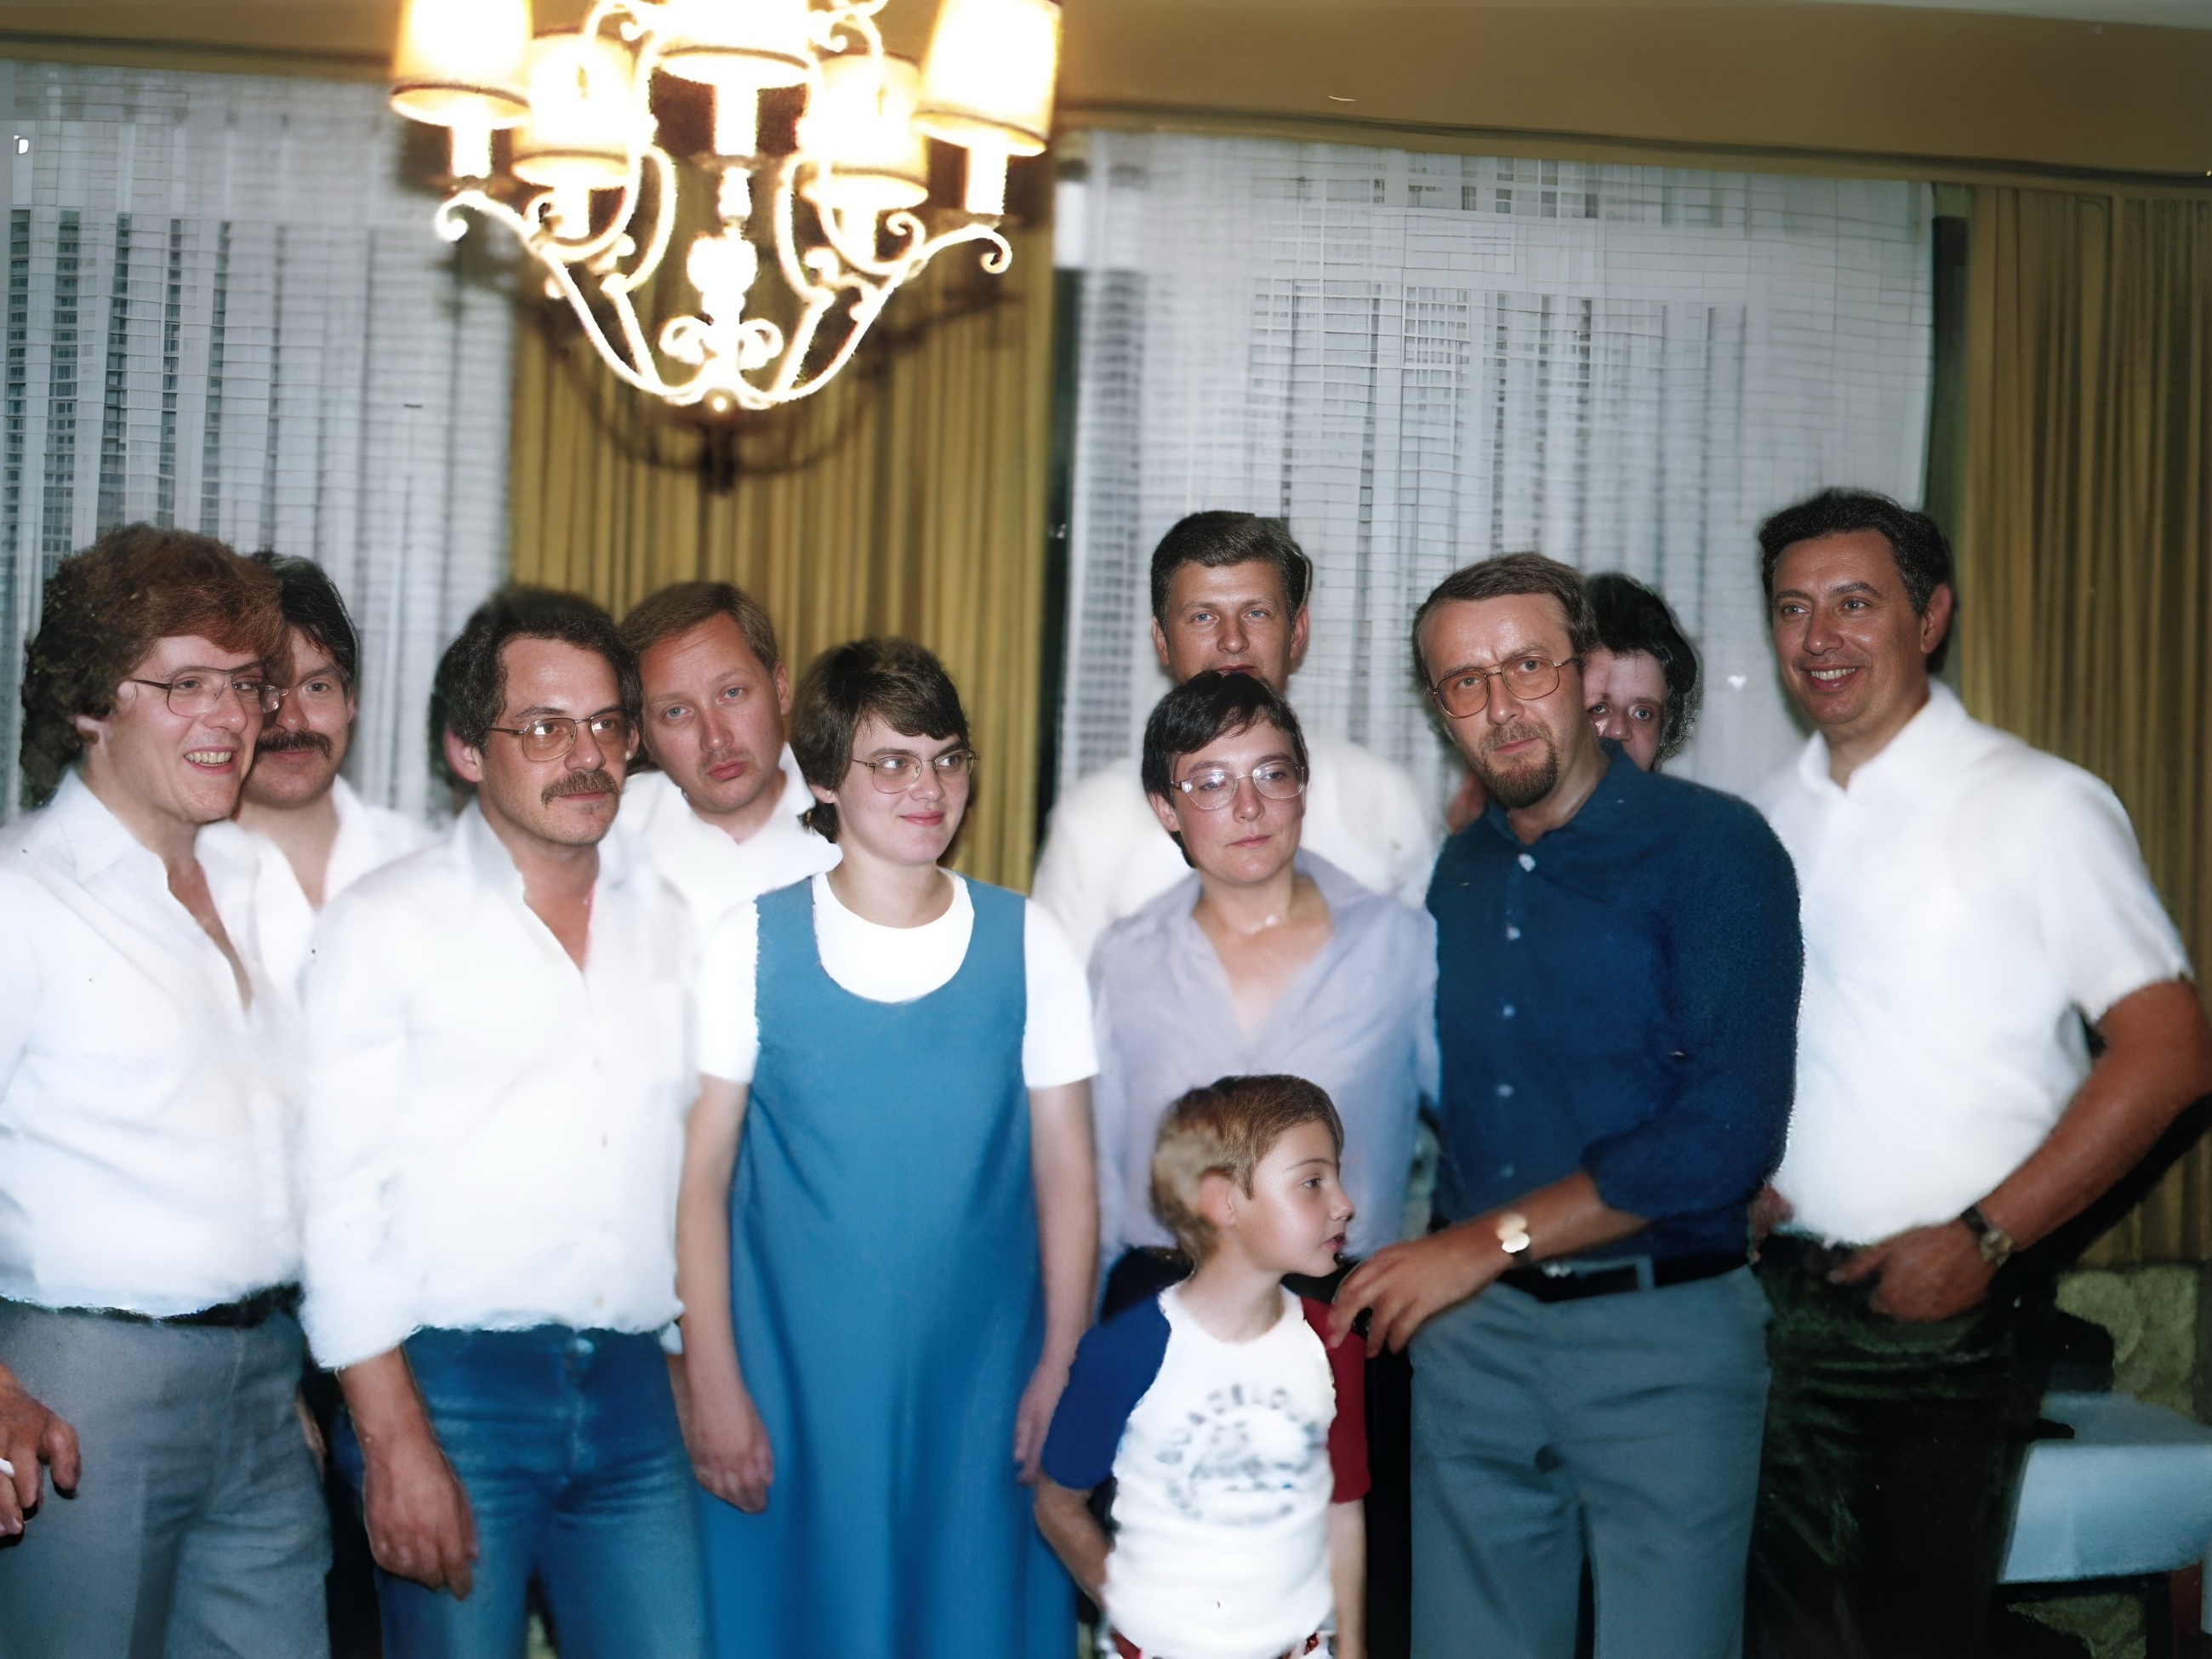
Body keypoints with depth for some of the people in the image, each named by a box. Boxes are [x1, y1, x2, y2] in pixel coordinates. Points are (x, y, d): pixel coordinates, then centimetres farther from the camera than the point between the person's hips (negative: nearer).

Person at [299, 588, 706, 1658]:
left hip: (631, 1390, 4)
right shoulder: (387, 921, -2)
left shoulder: (668, 920, 11)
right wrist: (393, 1438, -12)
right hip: (451, 1383, -4)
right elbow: (340, 1194, -7)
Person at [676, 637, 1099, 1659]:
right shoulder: (753, 944, -1)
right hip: (792, 1395, -1)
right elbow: (701, 1172, -1)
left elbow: (1066, 1176, 4)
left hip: (980, 1392, 1)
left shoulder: (1027, 945, 2)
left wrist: (1062, 1373, 0)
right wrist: (713, 1382, -5)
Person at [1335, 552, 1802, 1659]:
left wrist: (1494, 1241, -14)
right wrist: (1427, 1260, 0)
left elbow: (1729, 1126, -17)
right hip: (1471, 1334, 5)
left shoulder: (1714, 848, -8)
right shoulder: (1458, 875, 11)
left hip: (1660, 1332, -5)